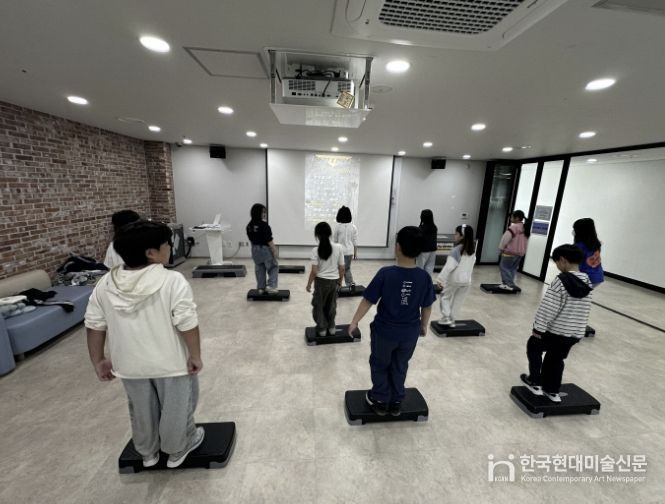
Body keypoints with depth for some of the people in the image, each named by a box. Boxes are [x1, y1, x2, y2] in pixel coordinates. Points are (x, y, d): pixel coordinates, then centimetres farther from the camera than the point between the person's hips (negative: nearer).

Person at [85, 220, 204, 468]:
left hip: (130, 365, 5)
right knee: (176, 407, 17)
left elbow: (94, 325, 2)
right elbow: (187, 324, -23)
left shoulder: (105, 284, -4)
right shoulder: (173, 281, -22)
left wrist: (99, 360, 13)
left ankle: (148, 453, 45)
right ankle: (177, 450, 37)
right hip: (170, 362, -5)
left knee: (141, 410, 25)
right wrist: (195, 356, -11)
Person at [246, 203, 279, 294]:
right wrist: (274, 250, -12)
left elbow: (251, 238, 9)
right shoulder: (264, 225, -20)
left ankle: (261, 288, 23)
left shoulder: (249, 226, 2)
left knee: (259, 269, 16)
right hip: (265, 249, -7)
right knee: (273, 268, 8)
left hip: (255, 249, 7)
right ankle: (271, 286, 0)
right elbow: (269, 240, -19)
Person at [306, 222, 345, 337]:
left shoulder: (316, 250, -15)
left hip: (321, 281, -3)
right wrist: (340, 280, 13)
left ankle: (322, 328, 27)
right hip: (334, 281, 3)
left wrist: (309, 284, 0)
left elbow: (314, 271, -14)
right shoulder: (339, 247, -8)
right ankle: (331, 327, 34)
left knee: (319, 305, 17)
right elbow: (342, 268, -3)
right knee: (331, 305, 21)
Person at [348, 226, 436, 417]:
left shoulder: (386, 273, -23)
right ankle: (396, 403, 41)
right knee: (400, 367, 25)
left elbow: (368, 301, -17)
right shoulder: (425, 277, -13)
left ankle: (380, 401, 38)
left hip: (384, 331, -3)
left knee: (380, 366, 22)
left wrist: (354, 322, -3)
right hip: (410, 333, 3)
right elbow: (427, 307, -1)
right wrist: (423, 325, 18)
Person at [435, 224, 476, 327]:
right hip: (467, 280, 6)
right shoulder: (472, 250, 1)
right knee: (458, 301, 14)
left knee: (445, 297, 13)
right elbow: (472, 264, 12)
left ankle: (446, 317, 7)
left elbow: (449, 266, -25)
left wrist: (440, 278, -22)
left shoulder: (456, 250, -21)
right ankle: (452, 320, 21)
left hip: (454, 279, -6)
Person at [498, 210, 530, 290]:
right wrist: (522, 251, 21)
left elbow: (505, 238, -19)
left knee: (504, 267, 1)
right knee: (513, 268, 15)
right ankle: (509, 283, 17)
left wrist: (501, 248, -7)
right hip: (520, 253, 8)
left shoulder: (513, 227, -18)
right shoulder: (526, 228, 11)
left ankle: (509, 284, -4)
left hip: (510, 252, -8)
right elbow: (525, 241, 17)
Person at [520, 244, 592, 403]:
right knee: (556, 358, 22)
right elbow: (584, 311, 12)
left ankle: (536, 383, 21)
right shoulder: (587, 283, 3)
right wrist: (577, 328, 23)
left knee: (533, 346, 16)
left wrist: (538, 328, -13)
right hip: (576, 333, 7)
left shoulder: (561, 281, -21)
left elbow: (548, 308, -20)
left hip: (556, 330, -7)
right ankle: (552, 391, 32)